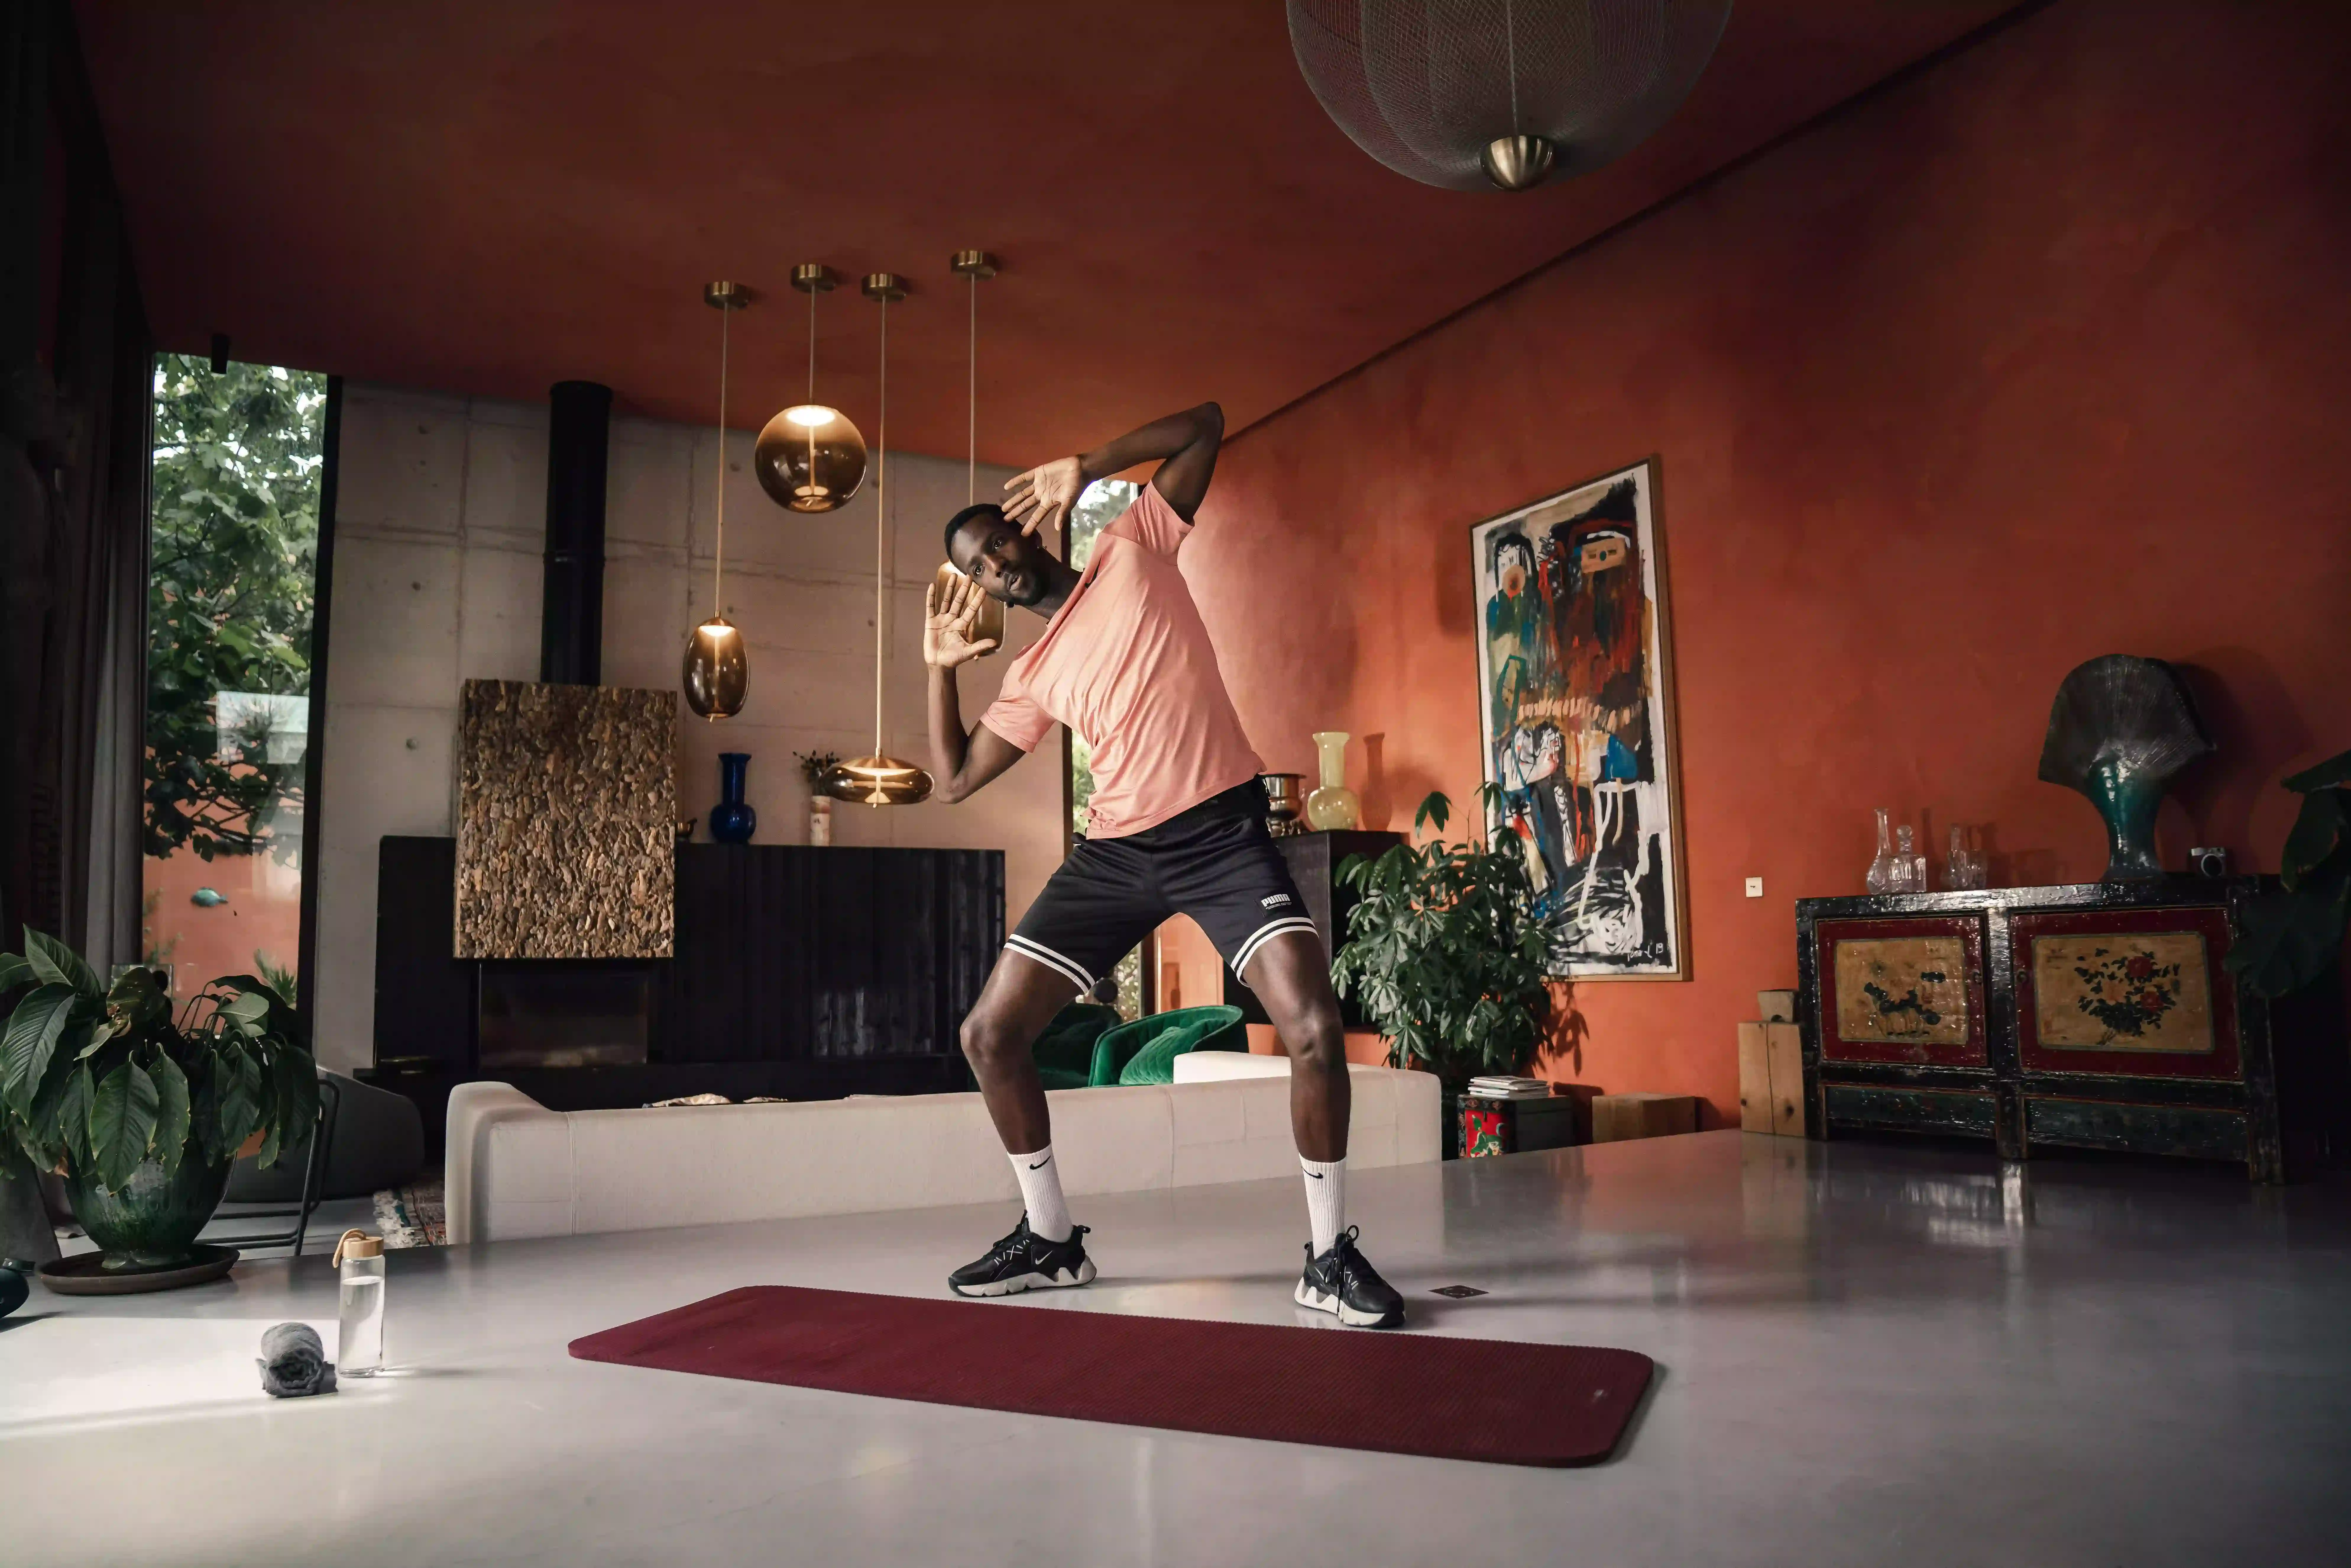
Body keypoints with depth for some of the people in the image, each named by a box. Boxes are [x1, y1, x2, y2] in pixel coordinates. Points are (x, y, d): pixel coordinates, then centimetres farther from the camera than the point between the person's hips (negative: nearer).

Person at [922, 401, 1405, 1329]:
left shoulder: (1133, 548, 7)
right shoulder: (1032, 677, 15)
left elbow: (1205, 425, 5)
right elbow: (953, 780, 15)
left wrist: (1085, 469, -2)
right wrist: (941, 668, 9)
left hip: (1224, 833, -5)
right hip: (1116, 852, 5)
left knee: (1315, 1027, -22)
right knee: (989, 1034, 1)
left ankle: (1330, 1257, -2)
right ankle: (1051, 1240, 19)